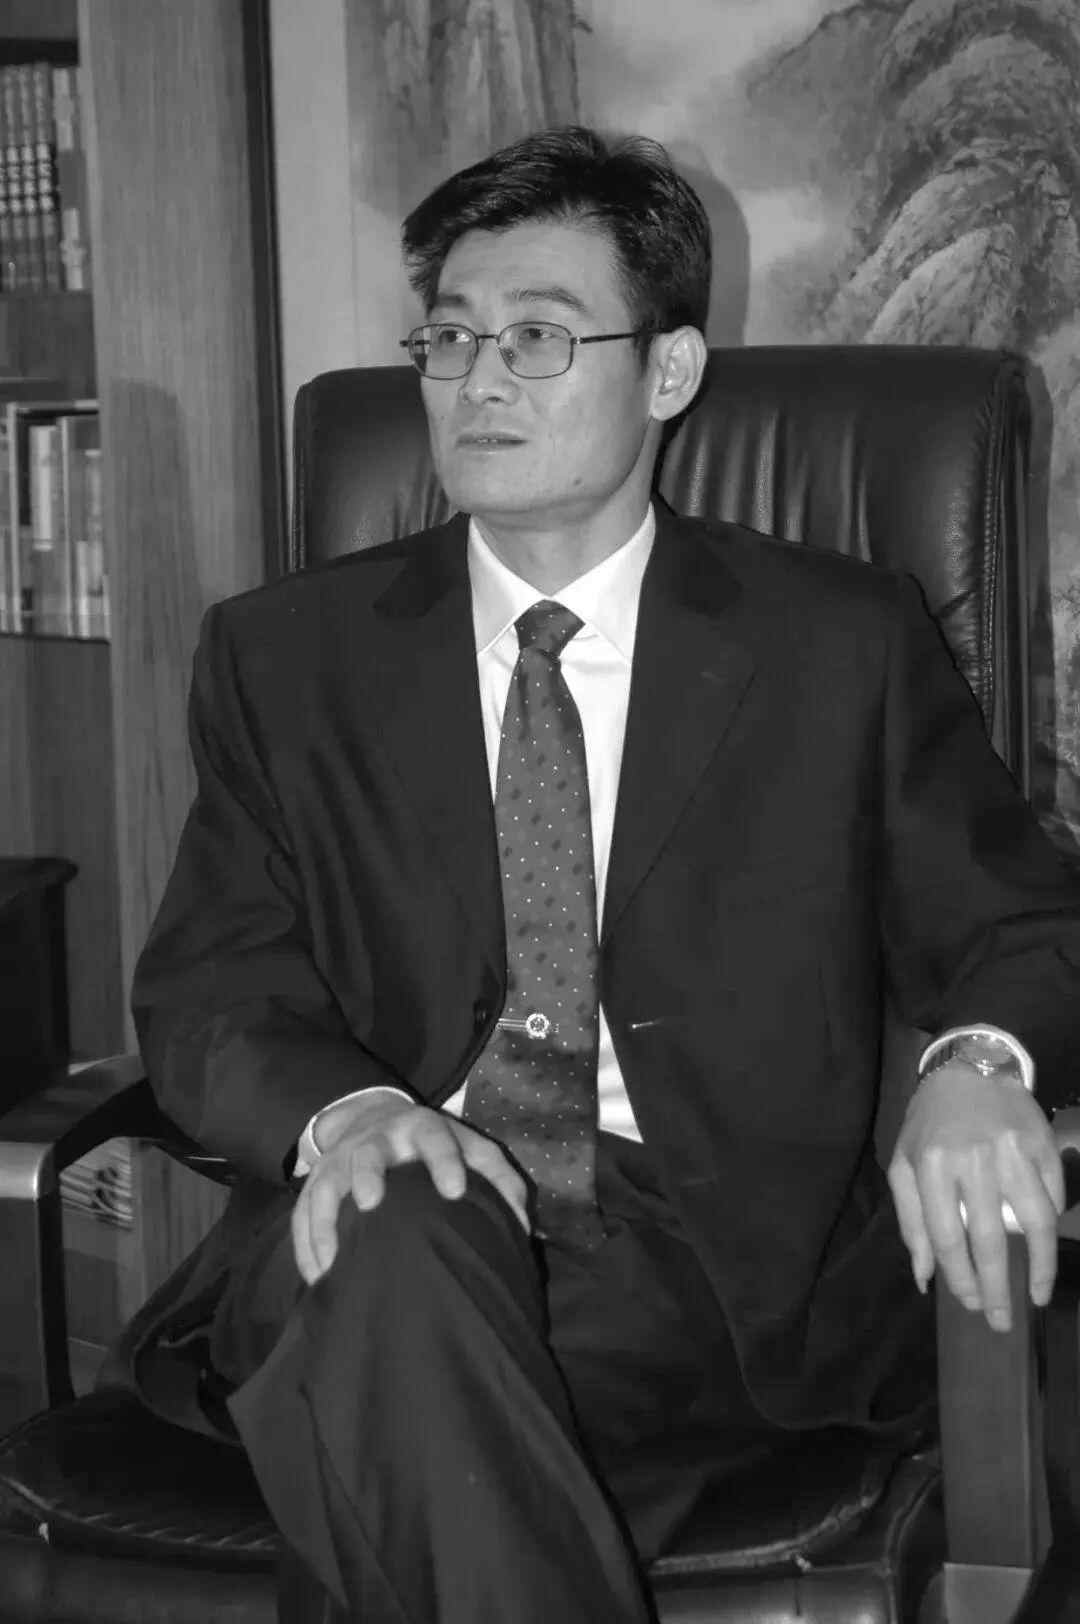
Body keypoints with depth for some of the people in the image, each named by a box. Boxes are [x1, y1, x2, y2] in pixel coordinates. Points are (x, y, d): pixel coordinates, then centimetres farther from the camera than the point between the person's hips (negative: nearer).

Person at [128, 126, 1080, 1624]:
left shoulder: (844, 645, 10)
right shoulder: (285, 655, 13)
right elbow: (209, 990, 6)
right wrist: (344, 1108, -18)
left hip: (722, 1271, -1)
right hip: (373, 1263, 2)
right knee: (388, 1228, -34)